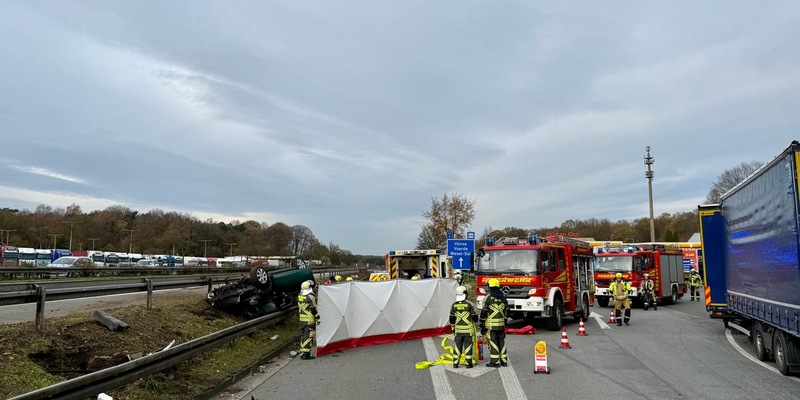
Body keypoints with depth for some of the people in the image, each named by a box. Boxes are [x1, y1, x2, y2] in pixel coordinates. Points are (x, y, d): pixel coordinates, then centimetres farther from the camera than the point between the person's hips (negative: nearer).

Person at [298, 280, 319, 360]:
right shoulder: (310, 297, -17)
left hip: (302, 319, 8)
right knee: (308, 336, -5)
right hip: (309, 320, -8)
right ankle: (306, 354, -5)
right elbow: (313, 309, -16)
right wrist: (318, 318, -8)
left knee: (303, 335, 15)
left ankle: (302, 353, 21)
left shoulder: (299, 296, 8)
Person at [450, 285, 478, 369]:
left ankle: (455, 363, 12)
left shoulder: (454, 305, -1)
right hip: (468, 330, -3)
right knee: (468, 346, 5)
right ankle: (468, 363, 7)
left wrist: (453, 328, 14)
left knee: (458, 346, 10)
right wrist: (474, 320, 18)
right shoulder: (469, 304, -10)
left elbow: (452, 319, 2)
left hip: (458, 330, 3)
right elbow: (475, 317, -5)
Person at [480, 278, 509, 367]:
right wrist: (505, 321, 19)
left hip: (491, 324, -5)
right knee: (501, 341, 13)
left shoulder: (488, 297, -9)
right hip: (501, 324, 5)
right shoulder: (503, 297, 8)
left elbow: (484, 312, -9)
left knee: (493, 342, -1)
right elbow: (506, 310, 12)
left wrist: (482, 324, -3)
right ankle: (504, 360, 17)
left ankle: (495, 361, 1)